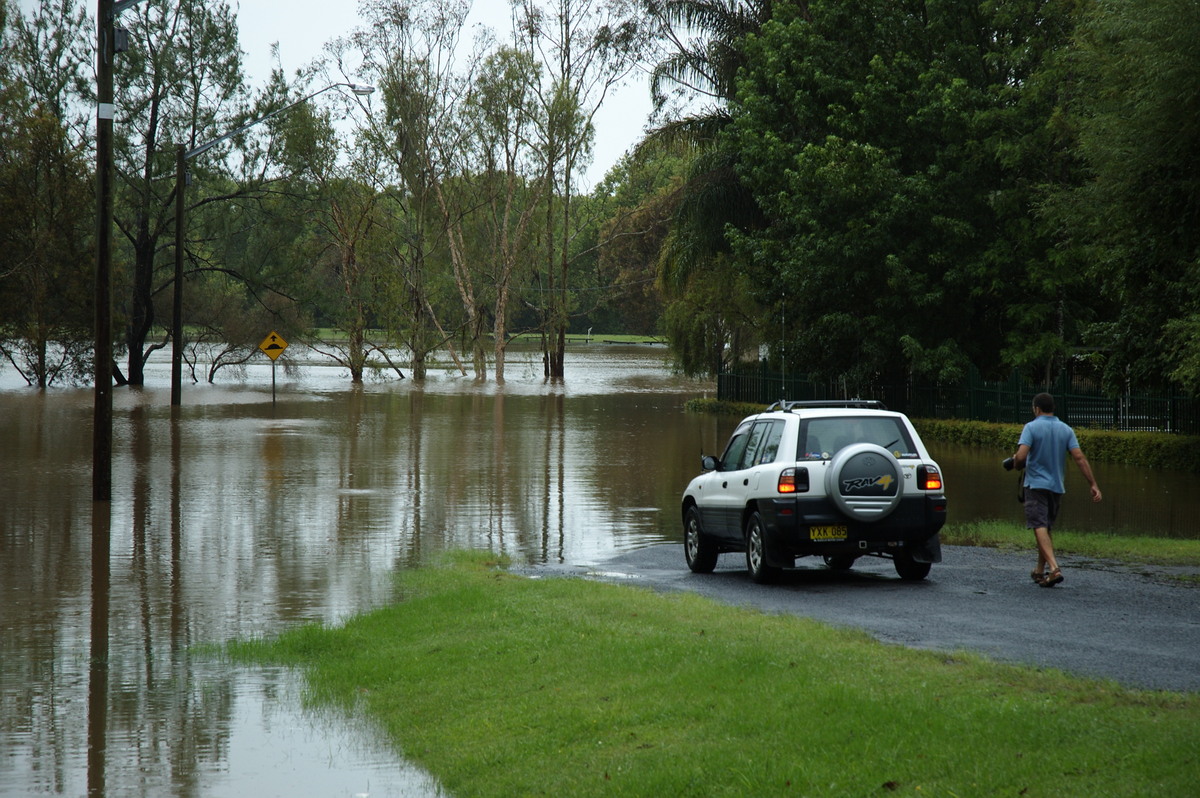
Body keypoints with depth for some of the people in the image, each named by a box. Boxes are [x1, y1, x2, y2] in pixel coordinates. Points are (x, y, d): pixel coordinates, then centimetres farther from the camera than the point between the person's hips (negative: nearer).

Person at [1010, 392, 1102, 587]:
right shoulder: (1066, 430, 5)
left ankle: (1054, 568, -29)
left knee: (1040, 528, -12)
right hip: (1057, 486, 5)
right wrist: (1093, 485, -4)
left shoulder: (1031, 427, -8)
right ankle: (1040, 571, 28)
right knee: (1046, 529, 19)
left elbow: (1021, 456, -20)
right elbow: (1080, 458, -3)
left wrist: (1017, 463, 4)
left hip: (1036, 485, -5)